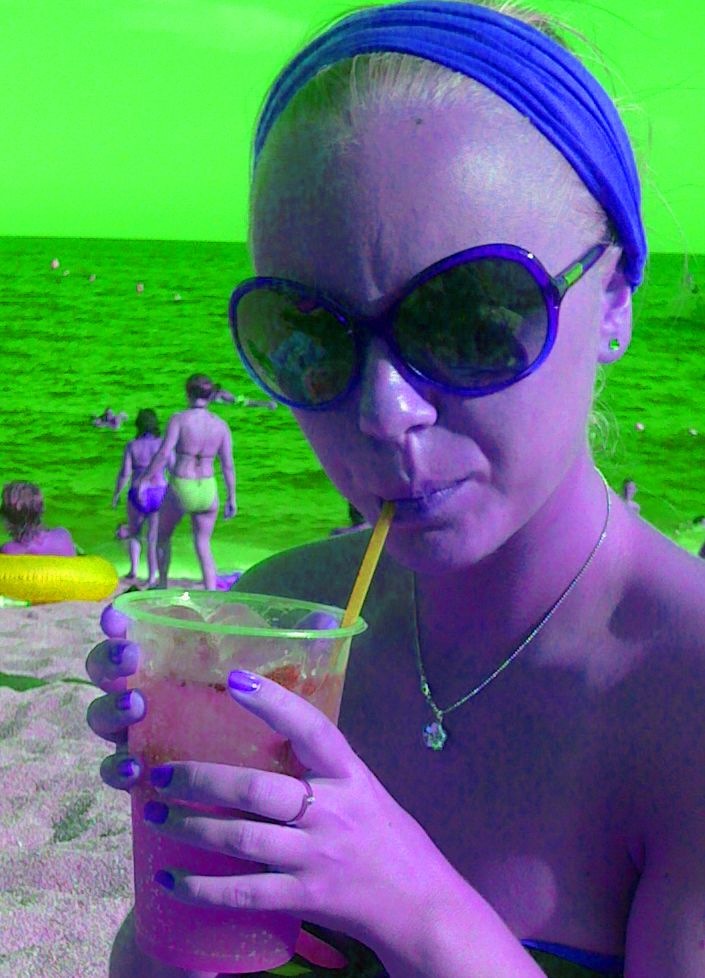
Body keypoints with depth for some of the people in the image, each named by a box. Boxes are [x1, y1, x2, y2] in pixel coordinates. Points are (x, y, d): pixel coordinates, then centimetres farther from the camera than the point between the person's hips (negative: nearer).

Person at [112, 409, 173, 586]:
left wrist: (116, 494, 5)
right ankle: (152, 579, 3)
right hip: (160, 495, 0)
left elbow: (124, 473, -7)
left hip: (138, 496, 0)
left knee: (134, 533, 23)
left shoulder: (131, 446, -4)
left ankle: (134, 571, 15)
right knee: (154, 538, 5)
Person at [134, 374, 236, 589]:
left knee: (163, 535, 25)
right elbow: (228, 465, 0)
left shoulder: (179, 419, -10)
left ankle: (163, 584, 35)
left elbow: (163, 453, -18)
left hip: (180, 488, -2)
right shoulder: (221, 425, 0)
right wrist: (231, 497, 8)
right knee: (203, 546, 14)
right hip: (207, 491, 3)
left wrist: (145, 477, -8)